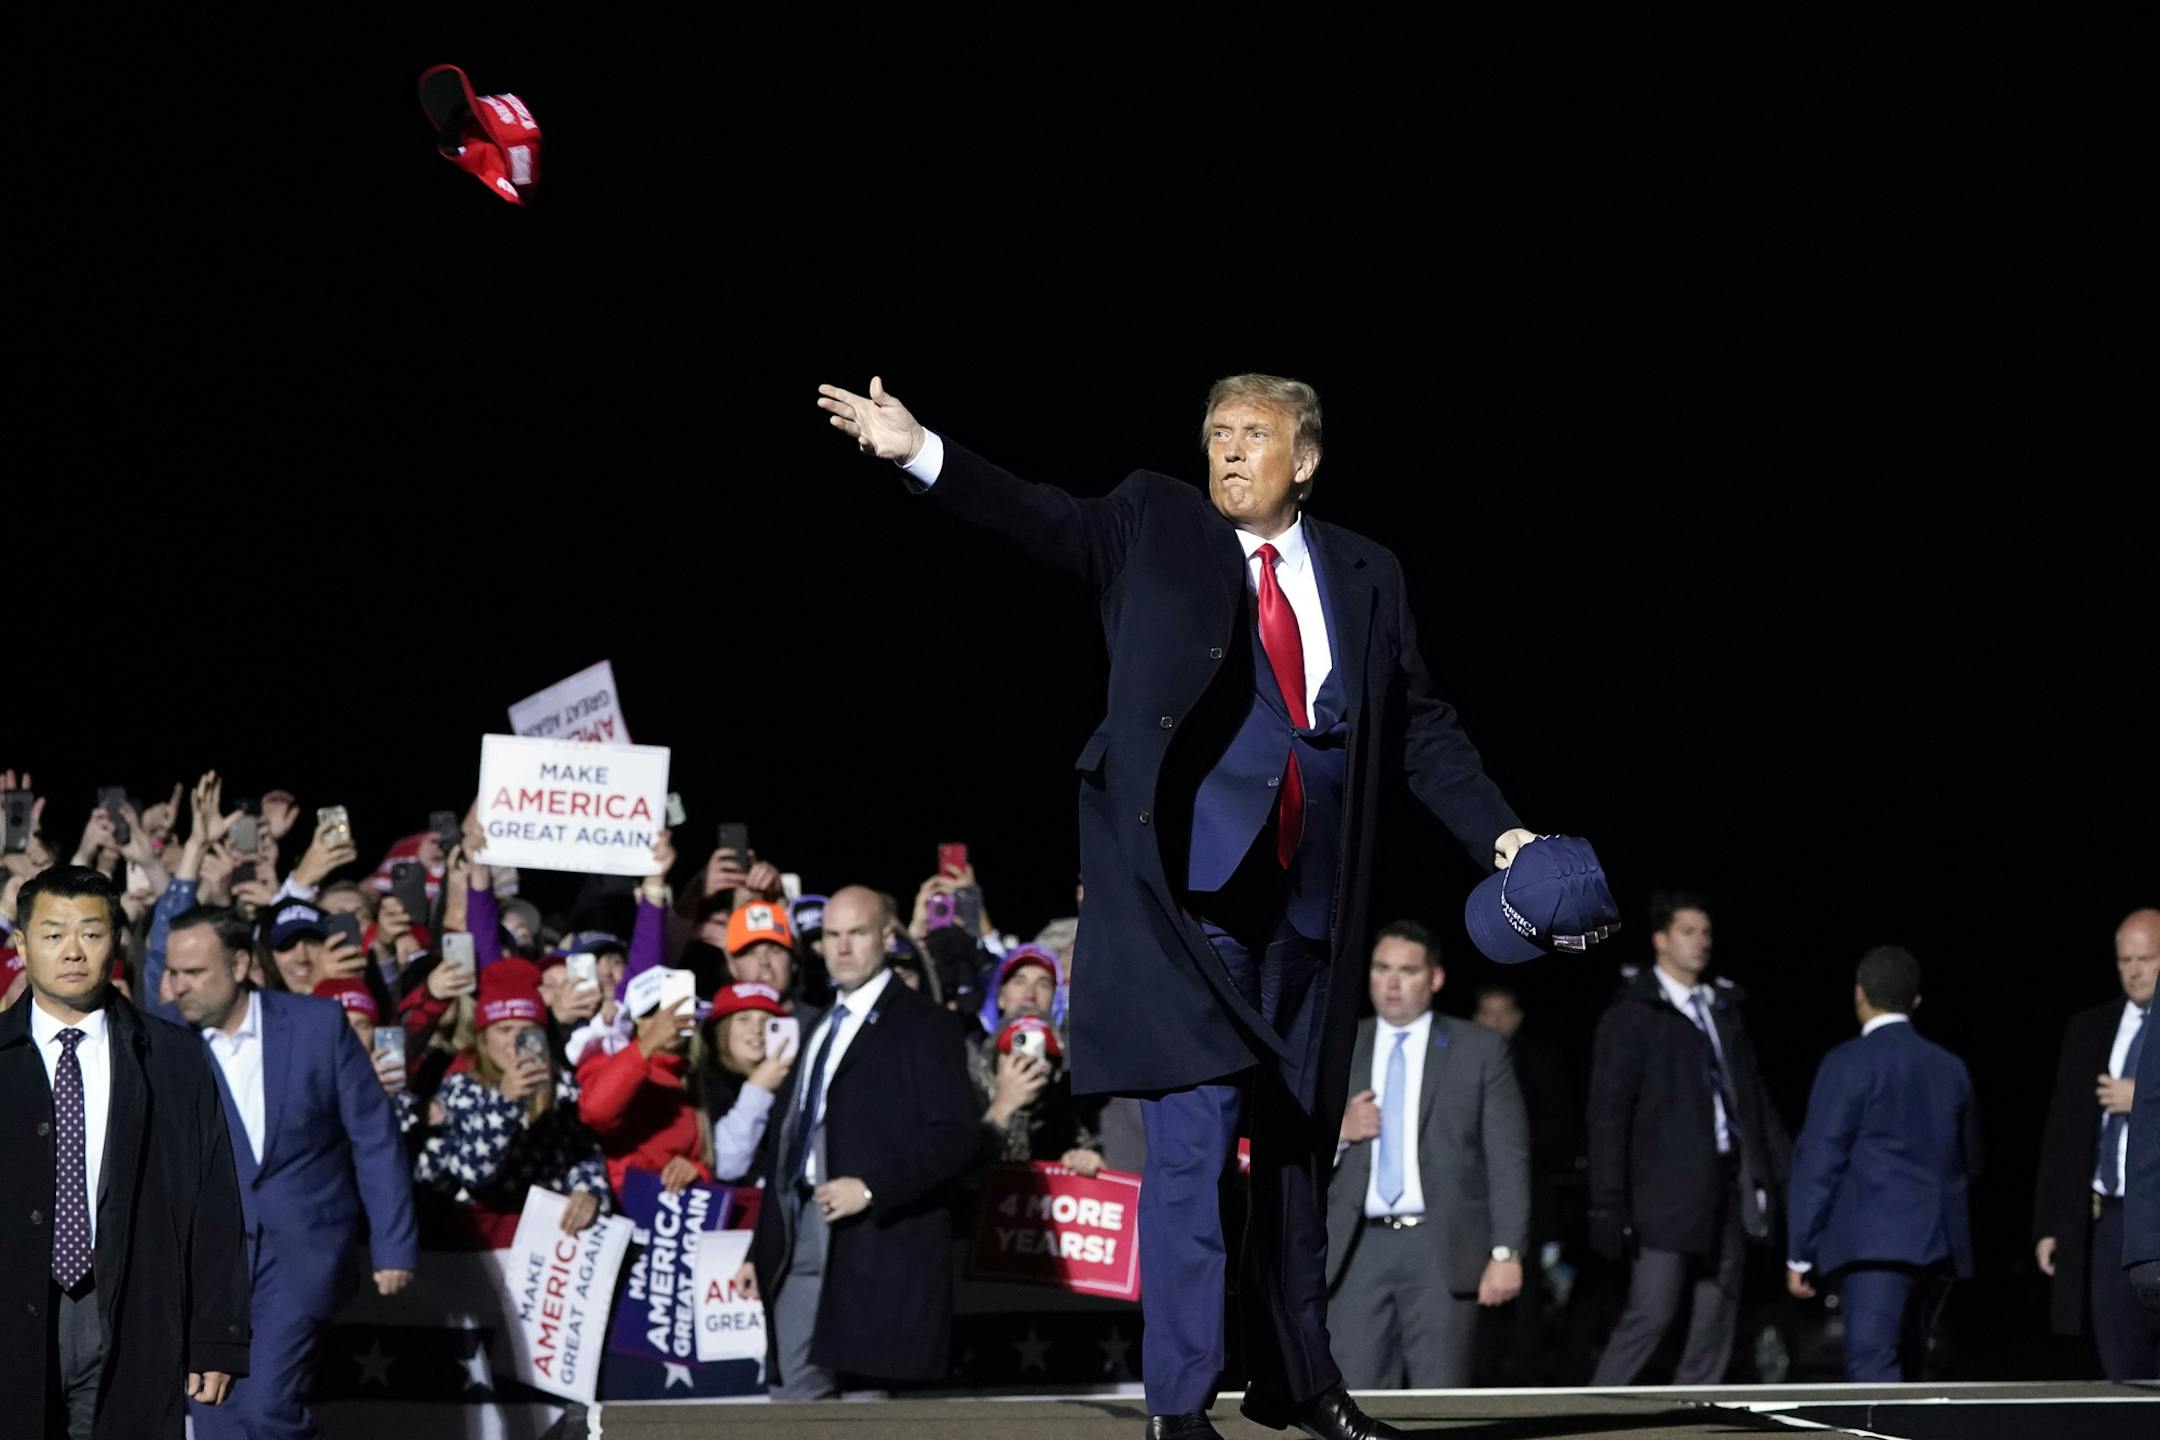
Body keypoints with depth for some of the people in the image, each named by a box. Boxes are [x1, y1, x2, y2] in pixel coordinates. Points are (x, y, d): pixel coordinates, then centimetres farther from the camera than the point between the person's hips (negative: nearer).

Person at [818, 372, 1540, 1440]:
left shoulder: (1364, 576, 13)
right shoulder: (1154, 528, 7)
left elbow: (1422, 731, 15)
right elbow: (1043, 522, -6)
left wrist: (1501, 837, 5)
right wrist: (921, 453, -19)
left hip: (1309, 902, 4)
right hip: (1192, 891, -4)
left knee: (1297, 1141, 13)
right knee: (1192, 1136, -11)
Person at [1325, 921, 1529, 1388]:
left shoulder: (1480, 1050, 6)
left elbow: (1508, 1159, 2)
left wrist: (1506, 1252, -7)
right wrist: (1338, 1131, -5)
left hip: (1442, 1250, -2)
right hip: (1359, 1250, 2)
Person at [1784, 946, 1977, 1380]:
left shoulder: (1849, 1063, -5)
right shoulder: (1951, 1067, 13)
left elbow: (1818, 1163, -7)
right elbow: (1970, 1162, 23)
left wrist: (1799, 1255, -3)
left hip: (1875, 1242, -7)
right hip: (1941, 1246, 7)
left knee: (1872, 1366, -14)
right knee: (1906, 1368, 16)